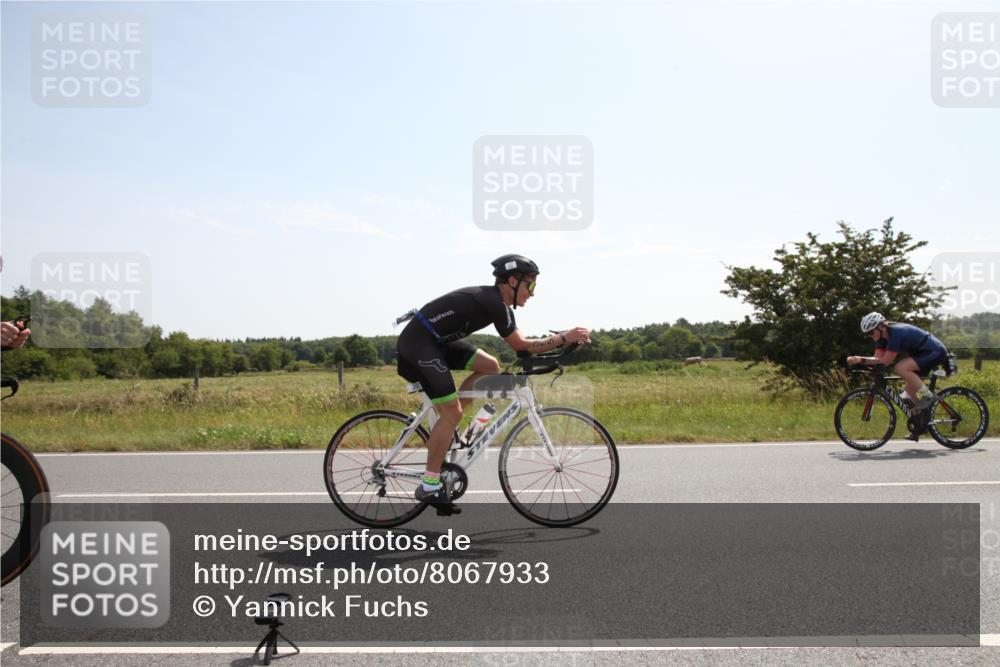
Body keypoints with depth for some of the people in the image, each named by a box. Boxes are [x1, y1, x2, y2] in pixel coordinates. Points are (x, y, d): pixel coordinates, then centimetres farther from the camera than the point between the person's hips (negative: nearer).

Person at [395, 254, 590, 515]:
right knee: (452, 411, -12)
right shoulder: (494, 303, -18)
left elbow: (518, 343, 11)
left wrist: (564, 340, 2)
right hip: (418, 343, -10)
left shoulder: (495, 300, 11)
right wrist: (565, 338, -12)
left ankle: (444, 426, 10)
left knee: (490, 366, 5)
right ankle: (429, 486, -4)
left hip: (437, 341, 10)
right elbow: (520, 345, -14)